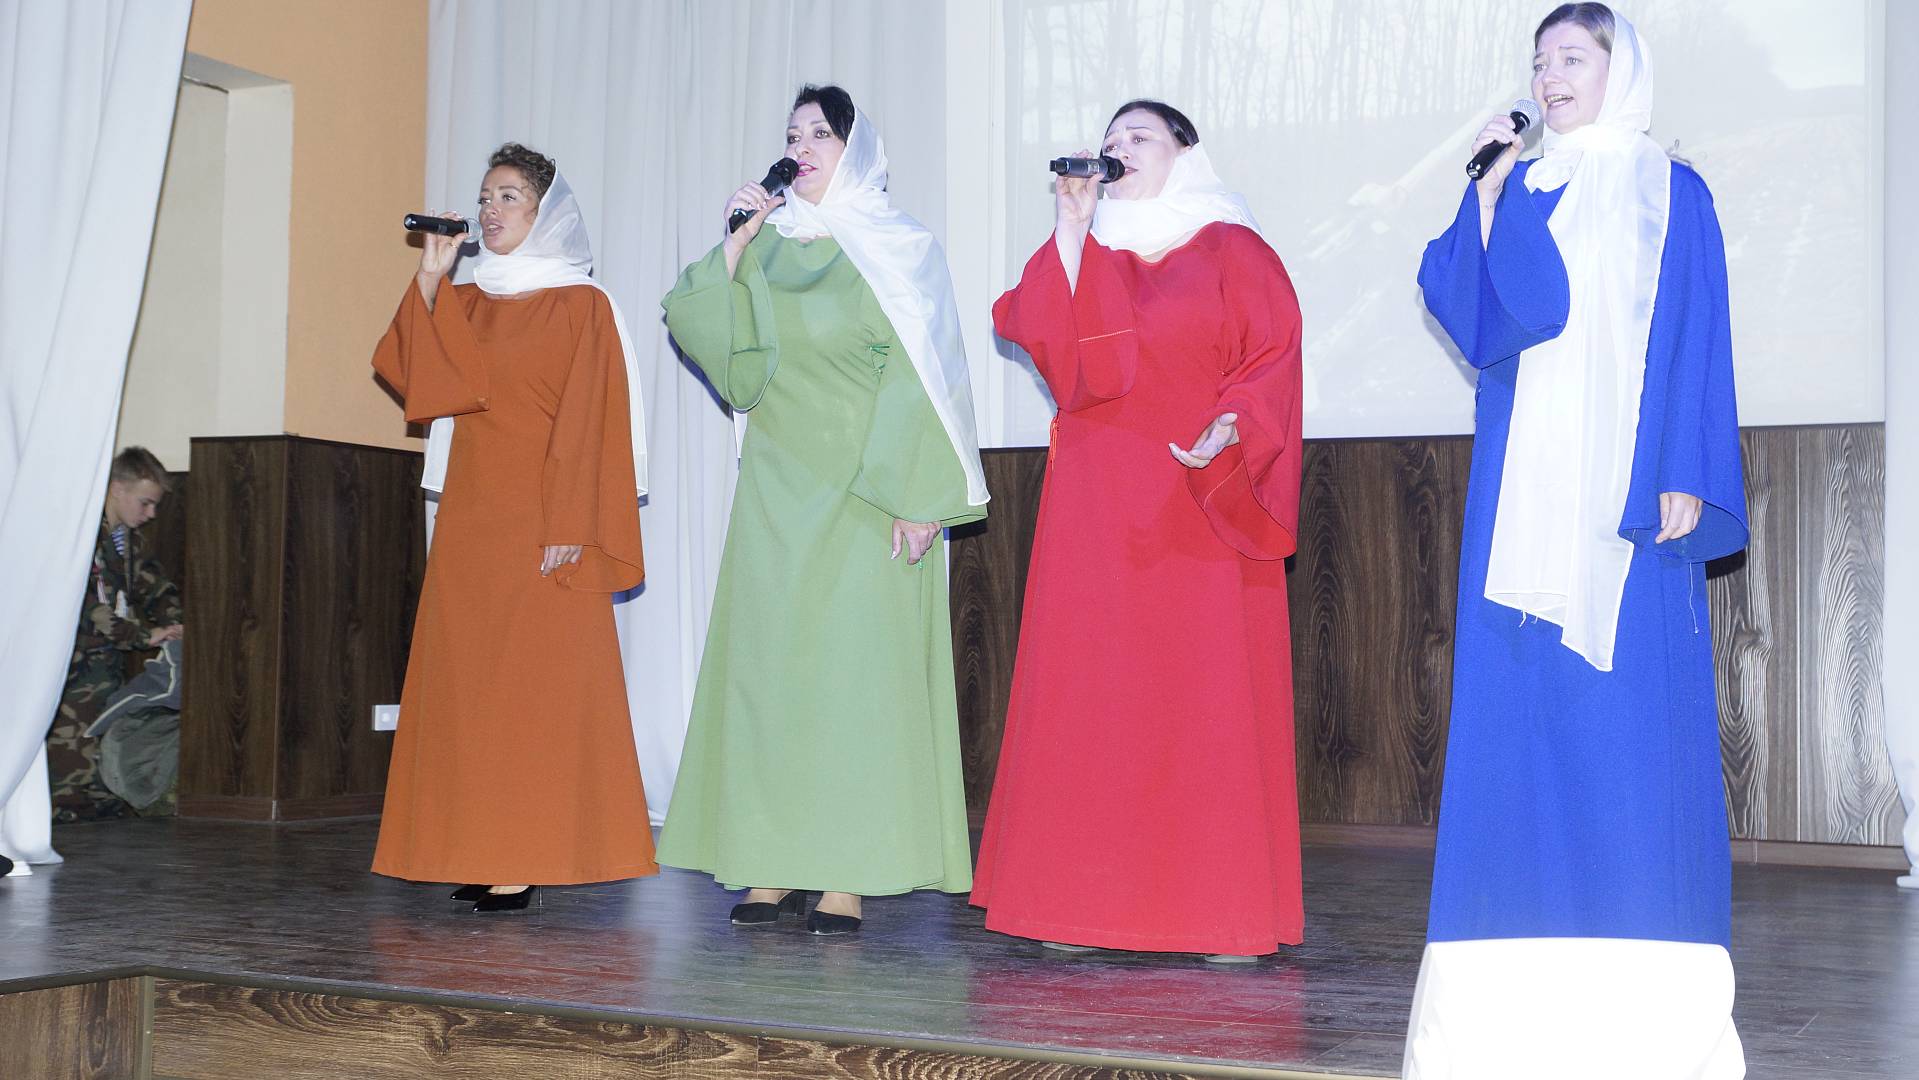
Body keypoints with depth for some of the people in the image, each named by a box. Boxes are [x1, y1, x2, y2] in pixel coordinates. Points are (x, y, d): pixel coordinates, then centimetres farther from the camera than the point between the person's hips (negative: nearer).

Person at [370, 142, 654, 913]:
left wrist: (568, 527, -16)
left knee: (533, 683, -7)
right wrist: (429, 280, -1)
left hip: (540, 523, -6)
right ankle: (476, 853, 7)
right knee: (464, 683, 3)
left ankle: (525, 862, -6)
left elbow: (589, 423, -8)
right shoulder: (465, 304, 17)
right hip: (469, 517, 6)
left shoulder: (580, 306, -1)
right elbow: (408, 374, 4)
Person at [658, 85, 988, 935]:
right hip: (778, 487, 4)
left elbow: (921, 379, -6)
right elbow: (692, 324, 6)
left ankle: (846, 874, -2)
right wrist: (736, 243, -2)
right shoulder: (769, 244, 13)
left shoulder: (898, 251, 0)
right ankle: (773, 865, 8)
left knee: (854, 668, -6)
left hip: (865, 496, -4)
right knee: (767, 663, 2)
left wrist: (916, 499, -13)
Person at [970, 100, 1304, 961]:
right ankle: (1088, 902, 4)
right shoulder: (1088, 253, 18)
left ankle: (1226, 908, -1)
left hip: (1199, 509, -4)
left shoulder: (1231, 252, 6)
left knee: (1207, 696, -6)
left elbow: (1273, 359, -4)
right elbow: (1042, 338, 2)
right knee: (1092, 692, 0)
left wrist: (1232, 427, -20)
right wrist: (1070, 231, -1)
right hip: (1099, 504, 4)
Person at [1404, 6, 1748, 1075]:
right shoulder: (1519, 187, 16)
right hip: (1527, 484, 4)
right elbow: (1469, 306, 4)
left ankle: (1646, 963, 1)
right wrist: (1487, 189, -5)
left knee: (1629, 699, -6)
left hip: (1625, 483, -4)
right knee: (1521, 697, 1)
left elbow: (1694, 341, -2)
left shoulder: (1669, 193, 5)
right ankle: (1536, 949, 7)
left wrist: (1681, 478, -11)